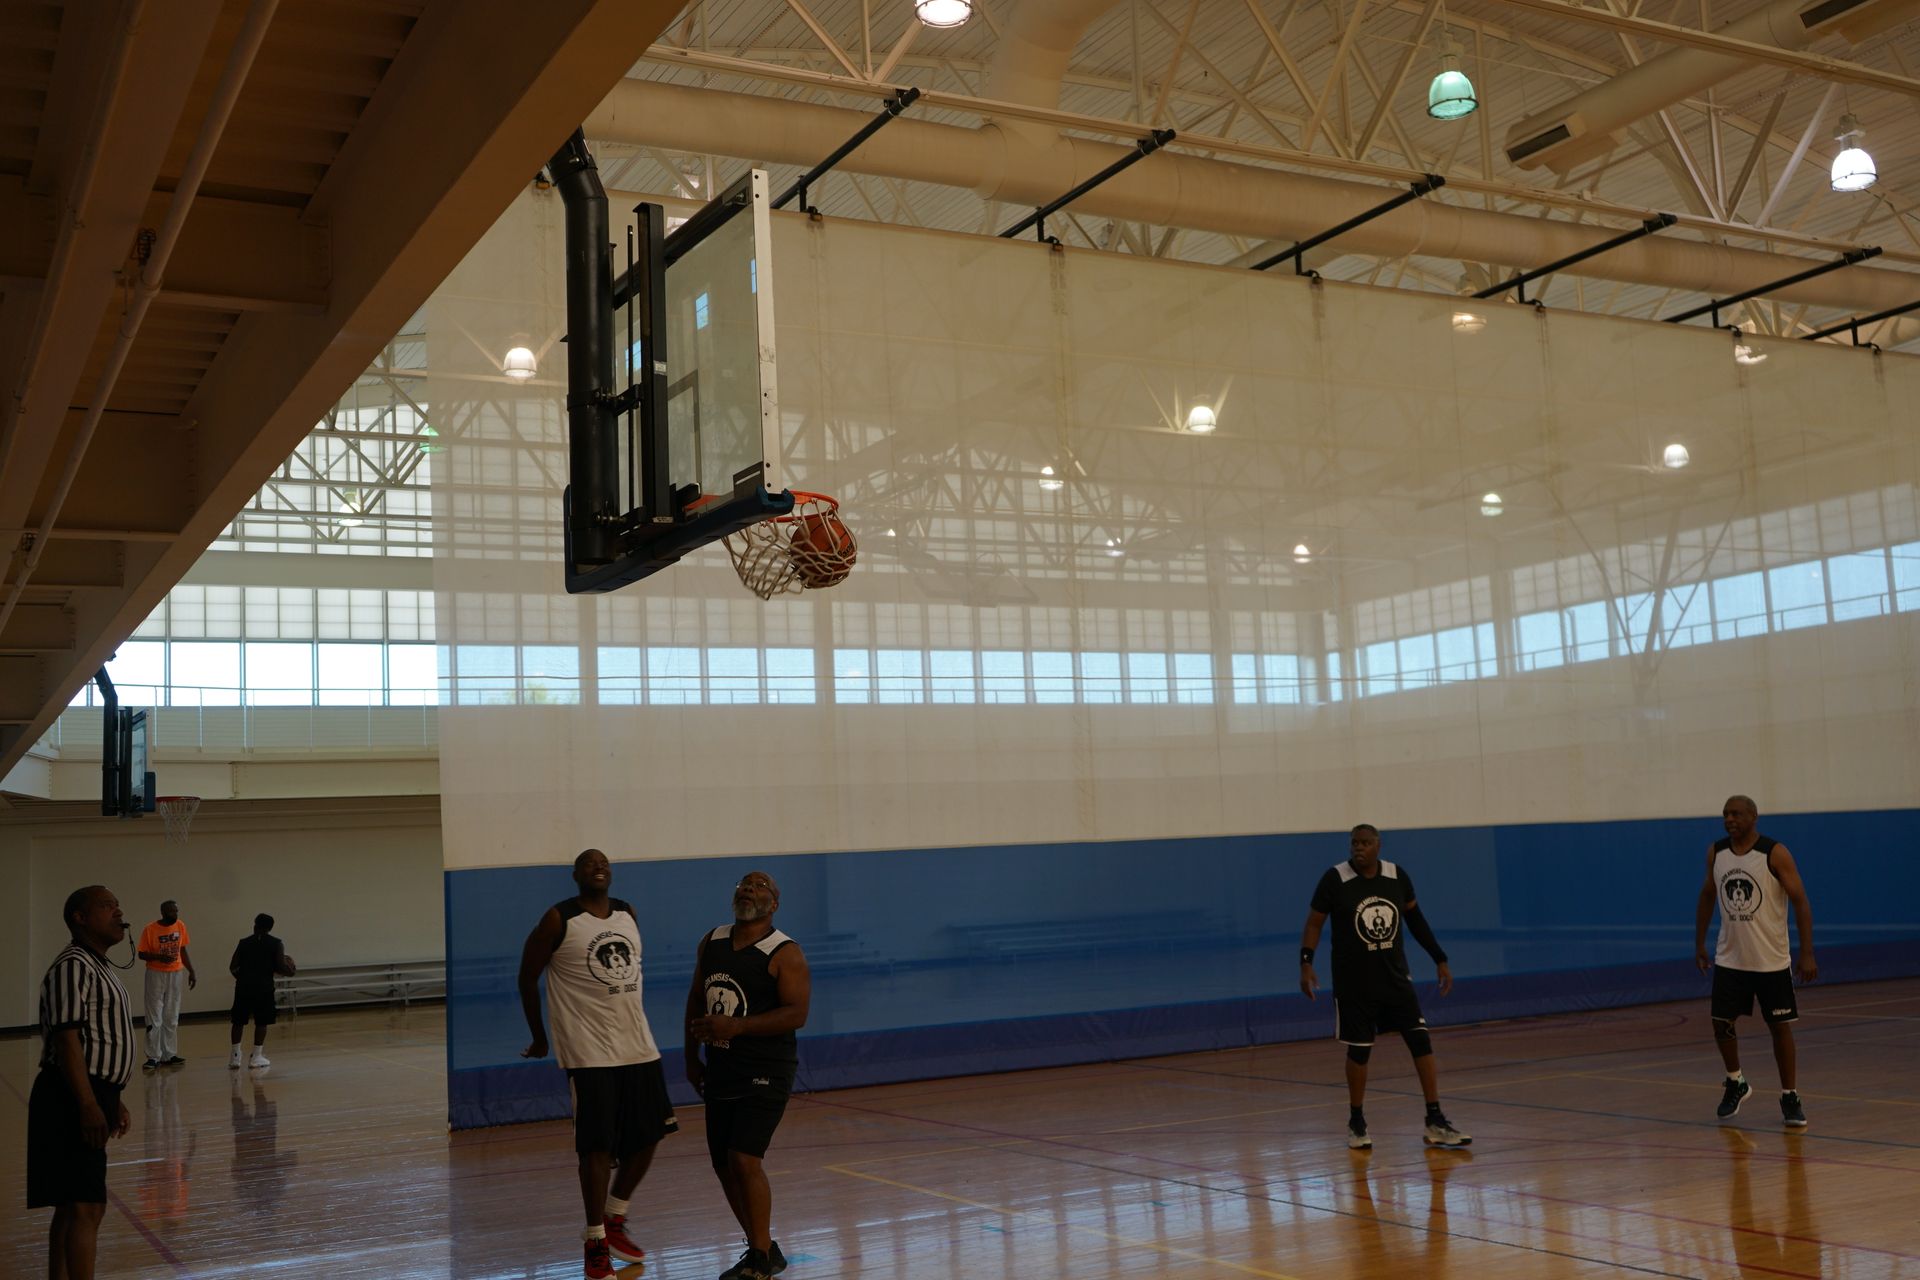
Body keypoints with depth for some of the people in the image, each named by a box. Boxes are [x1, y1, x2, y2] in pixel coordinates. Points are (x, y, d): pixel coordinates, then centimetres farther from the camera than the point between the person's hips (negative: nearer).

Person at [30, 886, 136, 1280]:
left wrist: (112, 1100, 25)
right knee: (86, 1207, -11)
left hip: (94, 1095, 10)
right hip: (73, 1100, -10)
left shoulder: (98, 968, 18)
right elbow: (67, 1039, -21)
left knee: (71, 1206, 14)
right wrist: (89, 1105, -25)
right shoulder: (73, 966, -14)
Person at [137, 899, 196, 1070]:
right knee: (154, 1019, -4)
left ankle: (169, 1055, 14)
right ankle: (153, 1057, -1)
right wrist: (159, 957, -25)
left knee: (172, 1018, 8)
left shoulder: (180, 926, 2)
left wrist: (191, 971, 8)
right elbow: (142, 954, -7)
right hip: (156, 974, -4)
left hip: (176, 974, 4)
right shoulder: (150, 930, -12)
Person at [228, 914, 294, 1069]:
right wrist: (291, 972, 15)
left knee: (238, 1021, 13)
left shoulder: (244, 942, 9)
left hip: (243, 985, 2)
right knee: (262, 1022, 9)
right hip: (263, 986, -2)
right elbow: (280, 967, -5)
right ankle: (257, 1056, 7)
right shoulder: (276, 944, 2)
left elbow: (232, 967, 7)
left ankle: (235, 1057, 12)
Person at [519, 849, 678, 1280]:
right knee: (598, 1148, -5)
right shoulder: (559, 920, -7)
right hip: (590, 1053, -6)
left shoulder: (628, 915, 10)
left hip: (639, 1046, 6)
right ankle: (595, 1245, 8)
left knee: (647, 1137, 10)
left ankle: (614, 1221, 29)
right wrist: (539, 1038, 6)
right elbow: (528, 976, 0)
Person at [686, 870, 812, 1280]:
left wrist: (735, 1026, -27)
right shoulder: (712, 942, 7)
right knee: (724, 1166, 11)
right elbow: (696, 1000, 18)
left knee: (744, 1159, -16)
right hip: (721, 1070, 7)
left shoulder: (784, 953, -12)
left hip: (765, 1072, -7)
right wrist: (692, 1057, 14)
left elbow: (797, 1014, -21)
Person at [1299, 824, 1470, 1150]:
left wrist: (1441, 961, 12)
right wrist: (1306, 963, -20)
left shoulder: (1397, 876, -2)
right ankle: (1356, 1124, 22)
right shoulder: (1335, 879, -12)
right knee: (1359, 1050, 5)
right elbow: (1314, 923, -7)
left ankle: (1435, 1123, 2)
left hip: (1395, 977, 3)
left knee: (1422, 1042, -4)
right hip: (1354, 982, -3)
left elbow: (1415, 918, 12)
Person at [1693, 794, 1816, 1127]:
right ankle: (1735, 1083, 27)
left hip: (1772, 960, -4)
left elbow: (1800, 902, -14)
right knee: (1721, 1023, 3)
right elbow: (1707, 896, 14)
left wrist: (1807, 953, -19)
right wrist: (1699, 943, 11)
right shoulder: (1716, 853, 0)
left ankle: (1790, 1097, 15)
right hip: (1730, 958, 4)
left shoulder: (1775, 853, -15)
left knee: (1780, 1026, 2)